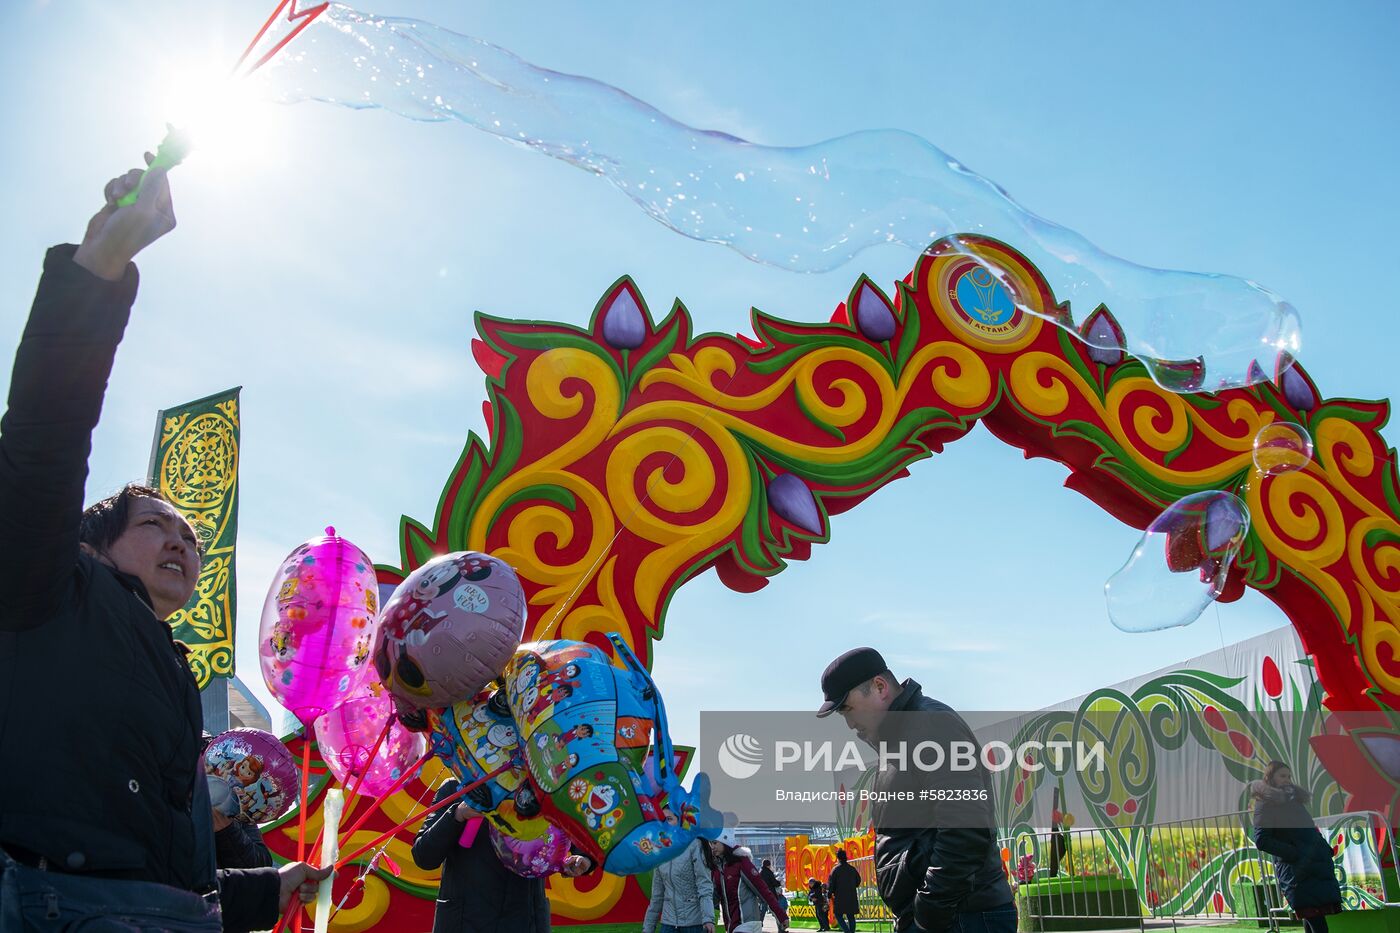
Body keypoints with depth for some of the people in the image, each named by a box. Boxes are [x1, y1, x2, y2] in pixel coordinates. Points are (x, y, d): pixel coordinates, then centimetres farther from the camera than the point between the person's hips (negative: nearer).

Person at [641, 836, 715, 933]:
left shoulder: (694, 845, -8)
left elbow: (704, 884, -14)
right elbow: (657, 894, 14)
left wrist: (708, 918, -25)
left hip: (694, 922, -5)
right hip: (668, 922, 5)